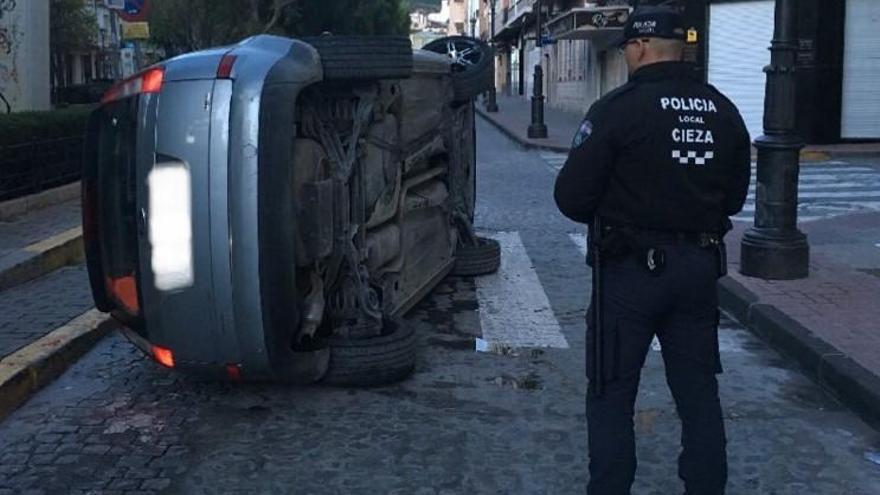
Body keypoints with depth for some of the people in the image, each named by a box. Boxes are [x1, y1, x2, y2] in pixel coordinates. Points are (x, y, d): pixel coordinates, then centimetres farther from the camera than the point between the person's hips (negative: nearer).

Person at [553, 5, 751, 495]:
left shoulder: (620, 107, -14)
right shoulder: (724, 111, 5)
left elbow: (572, 197, -13)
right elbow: (734, 197, 12)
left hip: (633, 269, -5)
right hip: (700, 267, 6)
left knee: (613, 392, 6)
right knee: (698, 390, 16)